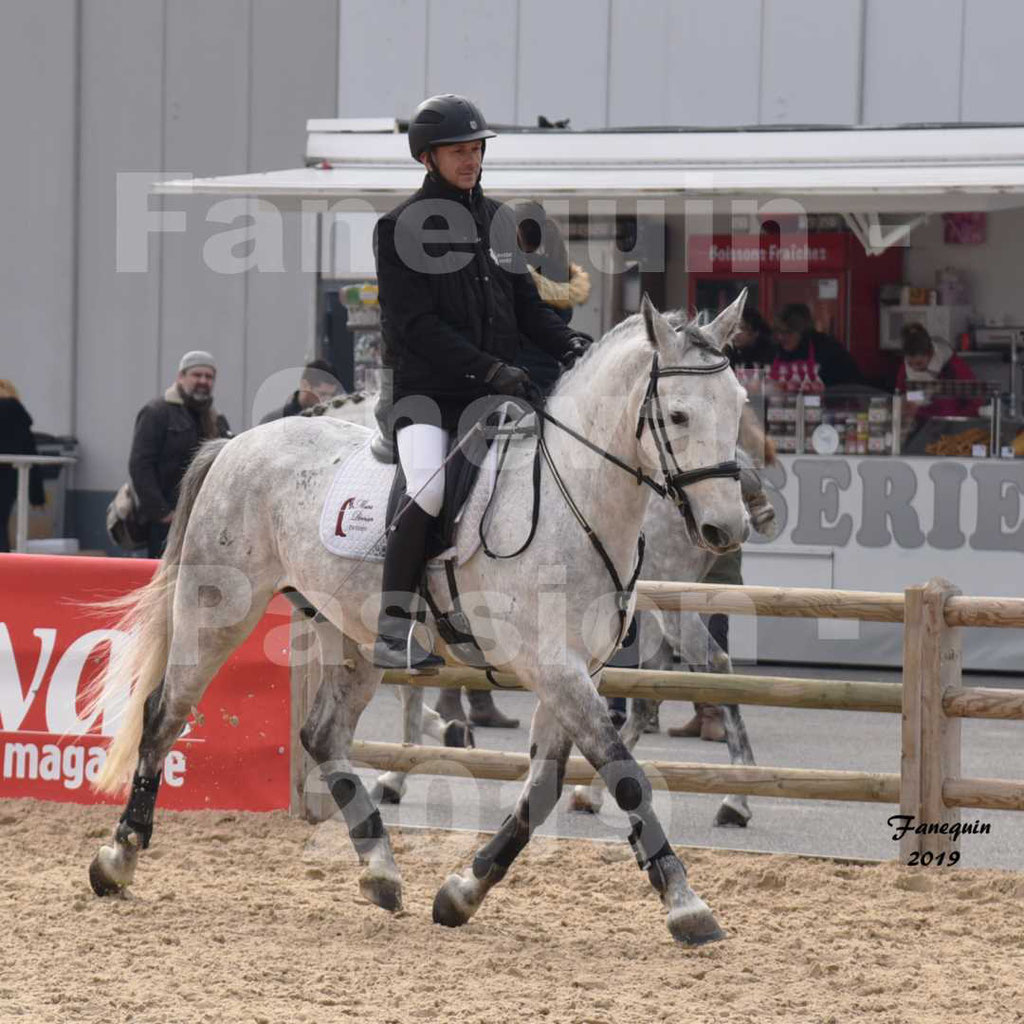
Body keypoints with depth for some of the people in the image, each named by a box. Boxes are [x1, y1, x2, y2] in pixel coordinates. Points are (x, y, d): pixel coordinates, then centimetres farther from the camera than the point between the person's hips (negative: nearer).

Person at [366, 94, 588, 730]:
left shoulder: (497, 220, 15)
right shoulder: (401, 228, -5)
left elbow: (525, 305, 19)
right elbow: (415, 325, -13)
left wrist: (569, 346, -1)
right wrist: (490, 368, -22)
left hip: (493, 392, 7)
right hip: (426, 390, -6)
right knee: (433, 487, -30)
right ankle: (392, 632, -20)